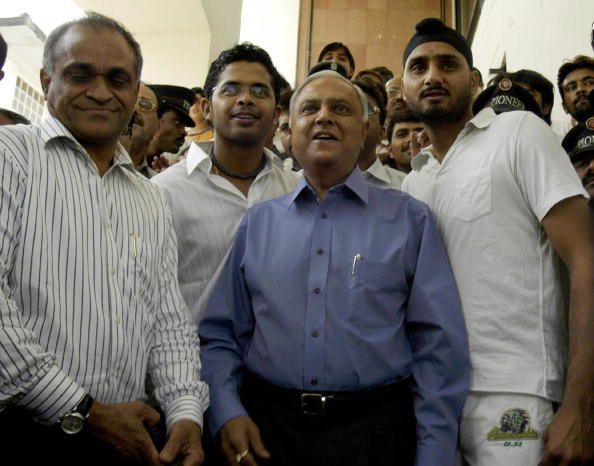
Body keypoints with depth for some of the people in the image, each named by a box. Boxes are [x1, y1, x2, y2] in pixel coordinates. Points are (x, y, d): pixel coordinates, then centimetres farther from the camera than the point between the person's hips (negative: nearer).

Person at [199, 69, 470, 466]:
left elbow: (439, 348, -3)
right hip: (263, 432, 2)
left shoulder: (409, 220, 1)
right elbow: (221, 335, 8)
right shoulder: (257, 222, 7)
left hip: (375, 431, -1)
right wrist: (226, 412, -7)